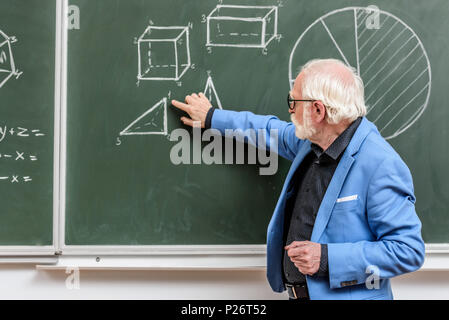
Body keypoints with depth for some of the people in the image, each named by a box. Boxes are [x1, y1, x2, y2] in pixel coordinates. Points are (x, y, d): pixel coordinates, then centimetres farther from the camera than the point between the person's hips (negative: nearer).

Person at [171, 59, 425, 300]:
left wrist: (328, 259, -26)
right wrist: (212, 118, 30)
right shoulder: (313, 140, 1)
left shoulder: (381, 166, -23)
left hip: (345, 295, -7)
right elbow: (272, 130, 22)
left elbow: (409, 250, -23)